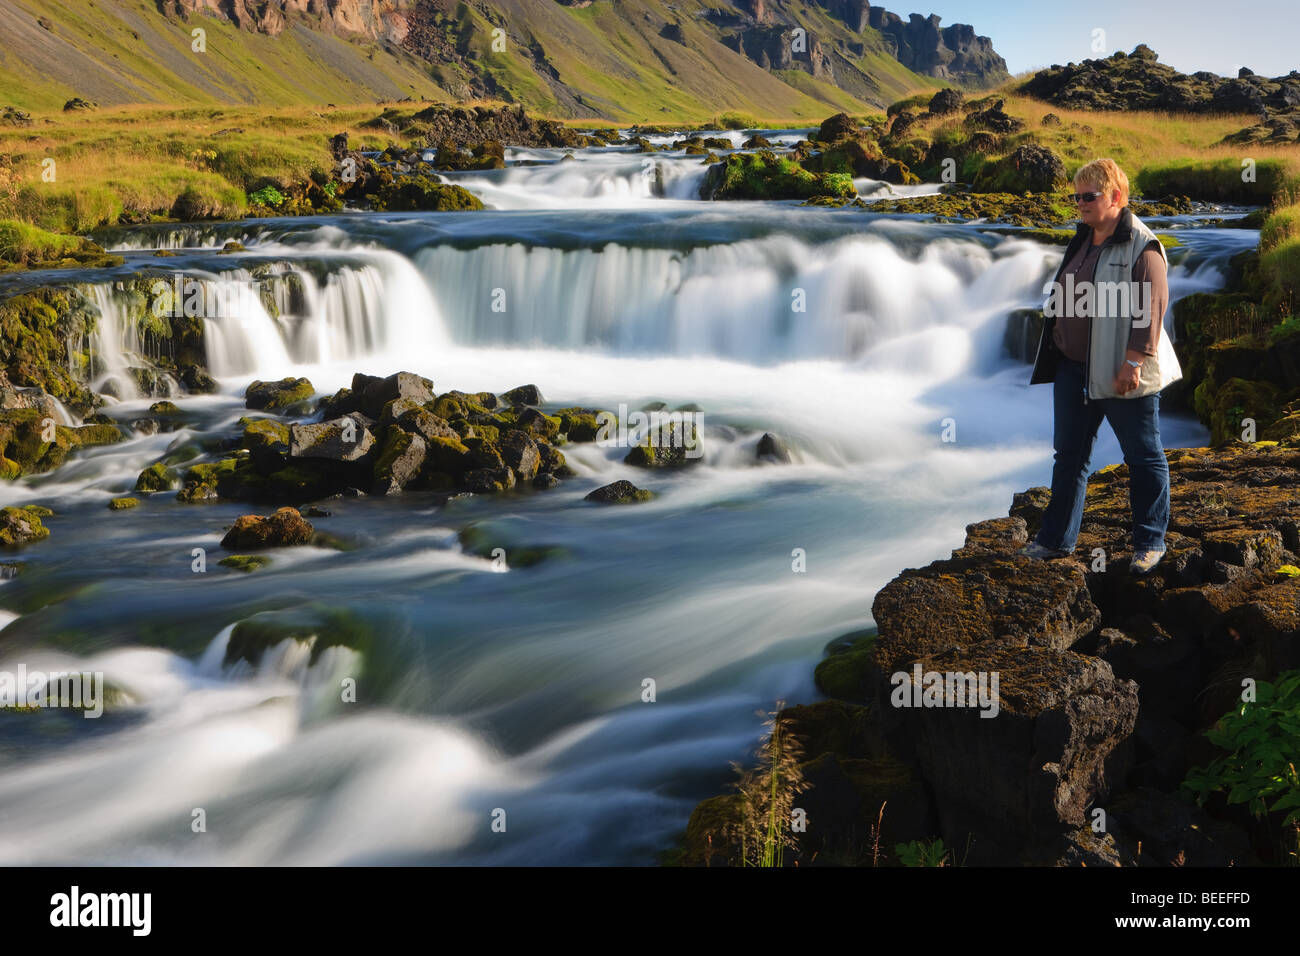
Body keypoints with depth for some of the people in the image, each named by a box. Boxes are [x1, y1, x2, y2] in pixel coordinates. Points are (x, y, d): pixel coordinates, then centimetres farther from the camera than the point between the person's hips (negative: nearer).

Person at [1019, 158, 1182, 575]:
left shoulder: (1141, 246, -13)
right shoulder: (1083, 240, 13)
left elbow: (1152, 307, -19)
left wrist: (1133, 362, -23)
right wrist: (1055, 349, 20)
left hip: (1121, 373, -8)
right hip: (1074, 368, 8)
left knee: (1143, 457, 6)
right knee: (1069, 455, 12)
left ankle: (1150, 542, 17)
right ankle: (1056, 539, 22)